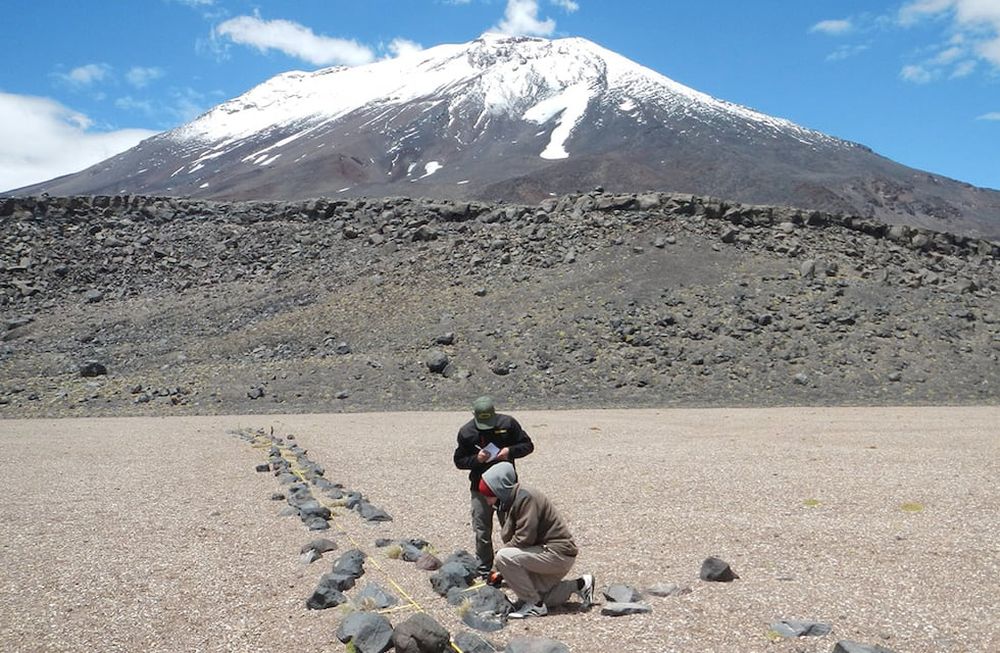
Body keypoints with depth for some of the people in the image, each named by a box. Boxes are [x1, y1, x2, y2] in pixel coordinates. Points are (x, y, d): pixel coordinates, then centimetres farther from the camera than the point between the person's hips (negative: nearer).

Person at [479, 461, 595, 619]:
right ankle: (580, 585, 23)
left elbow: (524, 537, -26)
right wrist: (500, 572, 2)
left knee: (503, 557, -24)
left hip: (558, 553, -10)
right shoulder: (506, 503, 9)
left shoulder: (525, 497, -22)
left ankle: (535, 605, -11)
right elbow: (509, 538, 12)